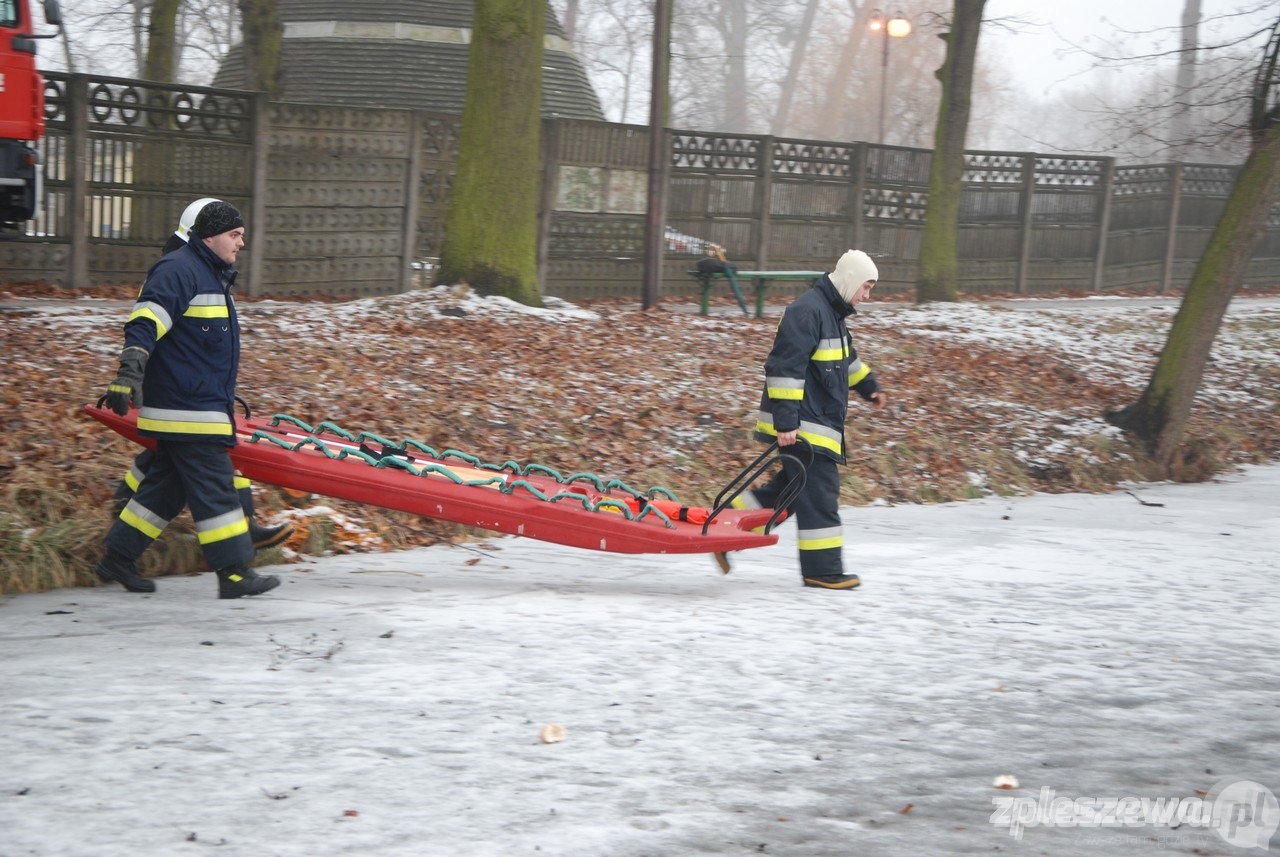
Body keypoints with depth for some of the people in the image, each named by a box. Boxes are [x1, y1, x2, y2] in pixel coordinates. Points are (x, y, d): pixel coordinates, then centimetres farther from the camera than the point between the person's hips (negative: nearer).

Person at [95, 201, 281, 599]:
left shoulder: (213, 276, 20)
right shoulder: (179, 271, -13)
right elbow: (145, 323, -24)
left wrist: (225, 399, 35)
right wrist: (129, 373, -34)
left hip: (203, 405, 11)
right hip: (186, 409, -11)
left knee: (168, 484, 14)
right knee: (214, 487, -8)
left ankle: (117, 559, 21)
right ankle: (234, 573, -5)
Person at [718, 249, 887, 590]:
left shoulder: (832, 313, 16)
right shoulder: (807, 312, -17)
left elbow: (845, 357, 36)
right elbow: (784, 368, -23)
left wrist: (869, 386, 37)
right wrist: (785, 423, -25)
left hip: (819, 423, 11)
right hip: (801, 427, -11)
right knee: (818, 494, -6)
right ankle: (822, 569, 0)